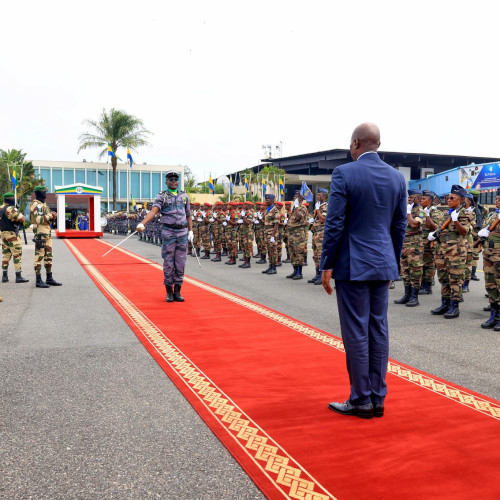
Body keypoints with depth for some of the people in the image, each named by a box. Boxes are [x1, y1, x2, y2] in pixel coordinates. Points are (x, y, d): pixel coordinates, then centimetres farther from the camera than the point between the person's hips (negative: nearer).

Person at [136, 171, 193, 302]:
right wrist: (142, 224, -31)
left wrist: (191, 231, 9)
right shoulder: (161, 196, 1)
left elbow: (188, 215, 17)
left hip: (182, 232, 3)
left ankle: (177, 292, 12)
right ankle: (169, 292, 10)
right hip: (168, 232, -3)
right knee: (168, 263, 0)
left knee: (180, 263, 3)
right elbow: (153, 211, -15)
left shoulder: (184, 196, 14)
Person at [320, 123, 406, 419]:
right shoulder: (397, 177, 7)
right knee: (378, 329, 10)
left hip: (352, 265, -5)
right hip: (383, 265, 6)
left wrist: (327, 265, -5)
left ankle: (362, 400, 9)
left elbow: (334, 224, -12)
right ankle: (378, 399, 18)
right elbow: (400, 226, 10)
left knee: (356, 331, 1)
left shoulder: (344, 174, -10)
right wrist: (393, 264, 19)